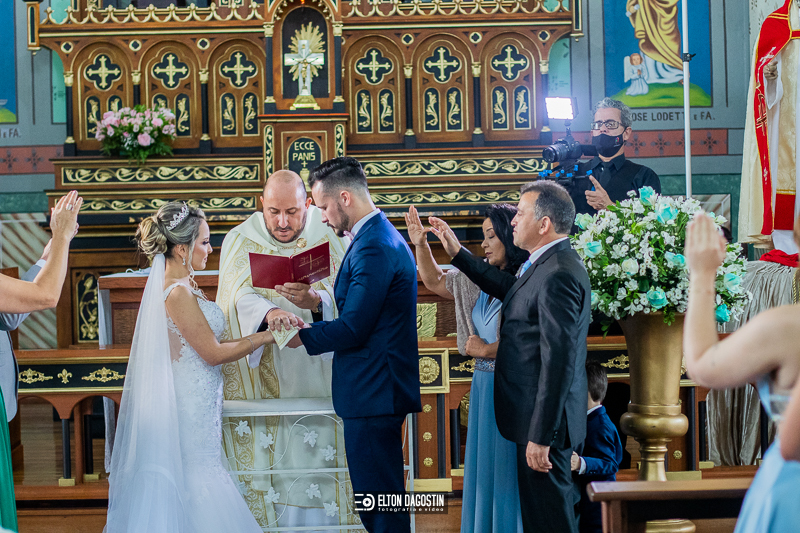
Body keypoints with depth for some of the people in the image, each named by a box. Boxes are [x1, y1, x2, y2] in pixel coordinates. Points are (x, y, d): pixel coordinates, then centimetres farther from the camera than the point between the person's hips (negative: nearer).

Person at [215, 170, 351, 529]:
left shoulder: (332, 236, 0)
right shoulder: (240, 241, 1)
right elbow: (240, 297, -13)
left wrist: (316, 301, -30)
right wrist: (269, 313, -35)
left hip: (317, 375, 0)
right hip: (262, 377, 0)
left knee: (318, 459, -1)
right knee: (268, 463, 0)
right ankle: (267, 523, 11)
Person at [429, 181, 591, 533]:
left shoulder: (558, 275, -23)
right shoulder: (545, 264, 10)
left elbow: (558, 361, -26)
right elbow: (508, 287, 30)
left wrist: (541, 436, -25)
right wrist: (456, 252, 29)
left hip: (544, 420, -10)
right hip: (539, 414, 10)